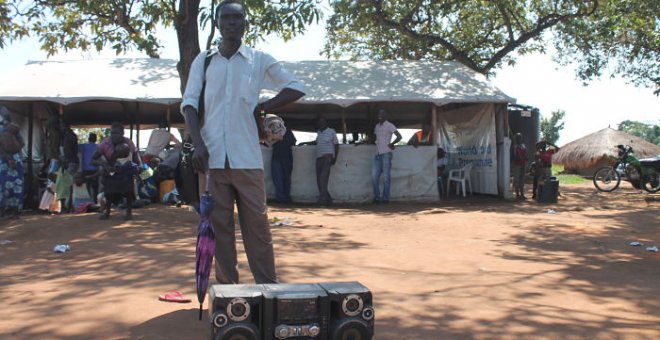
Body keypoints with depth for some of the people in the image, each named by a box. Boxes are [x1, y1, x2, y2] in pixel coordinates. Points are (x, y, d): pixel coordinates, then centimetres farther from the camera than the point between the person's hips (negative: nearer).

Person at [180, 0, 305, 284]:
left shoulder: (259, 60, 7)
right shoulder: (203, 61, 10)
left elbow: (296, 88, 8)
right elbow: (189, 104, 6)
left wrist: (261, 108, -1)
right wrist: (198, 144, -9)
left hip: (247, 157, -1)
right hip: (211, 157, 1)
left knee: (257, 223, 1)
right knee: (218, 224, 4)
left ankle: (268, 287, 9)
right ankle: (227, 288, 14)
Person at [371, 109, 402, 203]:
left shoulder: (389, 126, -3)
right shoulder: (377, 126, 18)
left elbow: (399, 136, -11)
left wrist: (391, 144, -11)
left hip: (386, 154, -6)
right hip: (377, 154, 6)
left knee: (386, 177, -2)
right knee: (374, 176, -1)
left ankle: (385, 198, 3)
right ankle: (377, 197, 6)